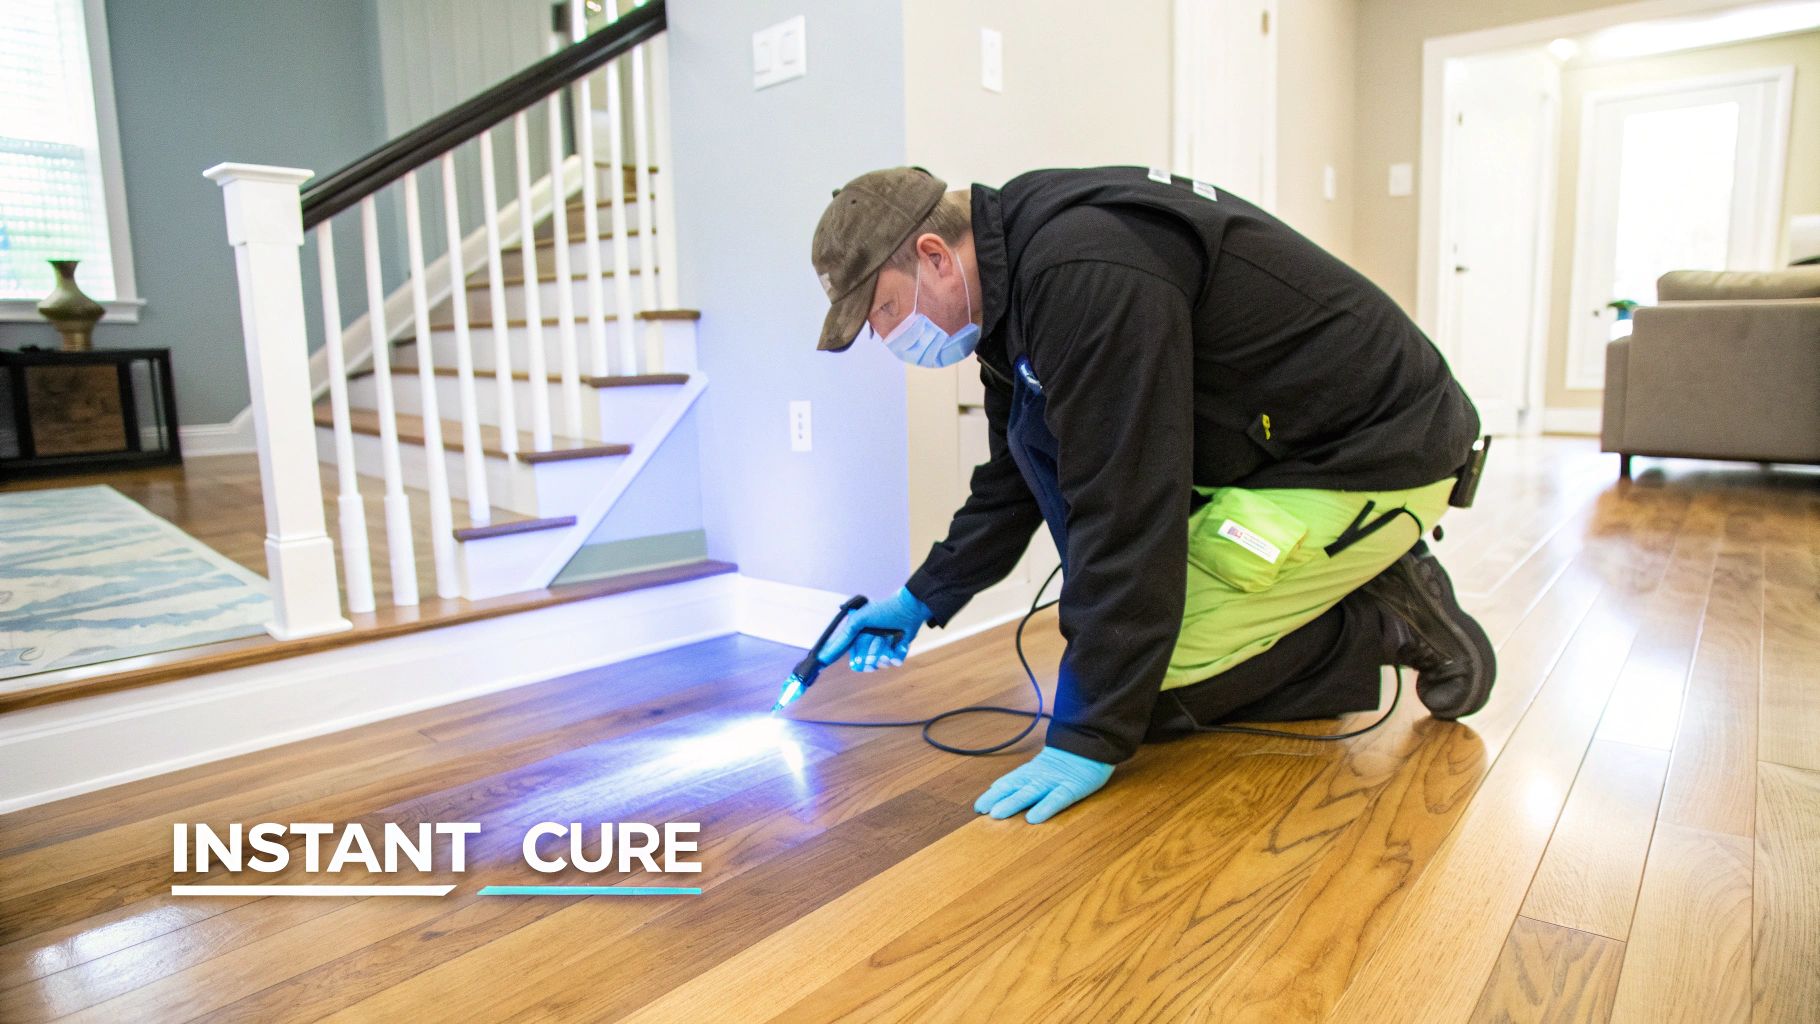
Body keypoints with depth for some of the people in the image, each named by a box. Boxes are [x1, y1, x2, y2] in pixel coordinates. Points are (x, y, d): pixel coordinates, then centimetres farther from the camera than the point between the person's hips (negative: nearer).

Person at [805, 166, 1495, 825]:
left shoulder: (1083, 271, -28)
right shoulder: (1017, 269, 4)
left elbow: (1126, 511, -30)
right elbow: (1012, 481, 15)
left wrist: (1089, 737, -25)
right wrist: (922, 600, 16)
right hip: (1269, 448, 9)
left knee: (1136, 687, -13)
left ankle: (1386, 622, 1)